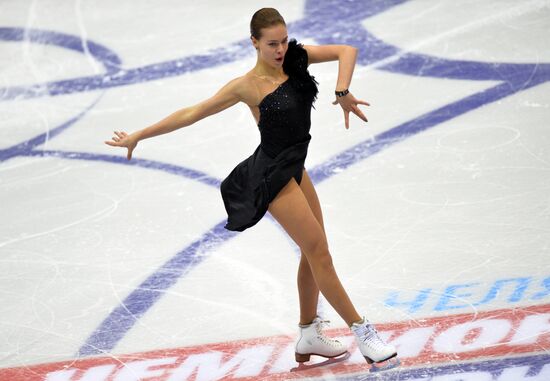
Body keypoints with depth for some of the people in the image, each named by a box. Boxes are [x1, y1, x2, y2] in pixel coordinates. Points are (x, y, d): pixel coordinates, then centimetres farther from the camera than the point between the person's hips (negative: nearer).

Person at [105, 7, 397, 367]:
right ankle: (363, 332, 2)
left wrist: (342, 92, -26)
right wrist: (138, 136, -7)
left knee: (313, 252, 15)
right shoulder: (248, 86, -17)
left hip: (294, 168, 8)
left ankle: (309, 337, 29)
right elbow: (191, 114, -11)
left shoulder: (295, 57, -3)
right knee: (319, 253, -5)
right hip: (273, 176, -8)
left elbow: (346, 51, -10)